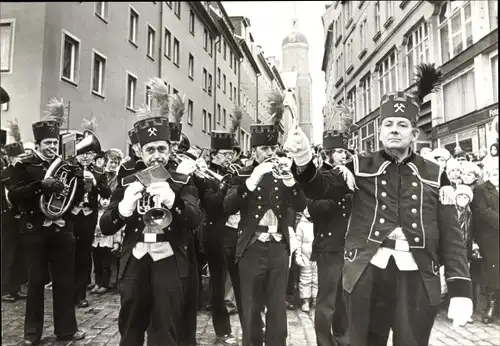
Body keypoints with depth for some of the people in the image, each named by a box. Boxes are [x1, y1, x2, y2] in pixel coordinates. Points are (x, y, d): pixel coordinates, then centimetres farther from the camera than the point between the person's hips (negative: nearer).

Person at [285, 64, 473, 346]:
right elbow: (320, 188, -10)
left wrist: (460, 289, -4)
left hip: (417, 279, 1)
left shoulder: (435, 175, 6)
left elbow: (452, 236, 4)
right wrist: (304, 161, -31)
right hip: (368, 275, 0)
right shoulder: (360, 167, 4)